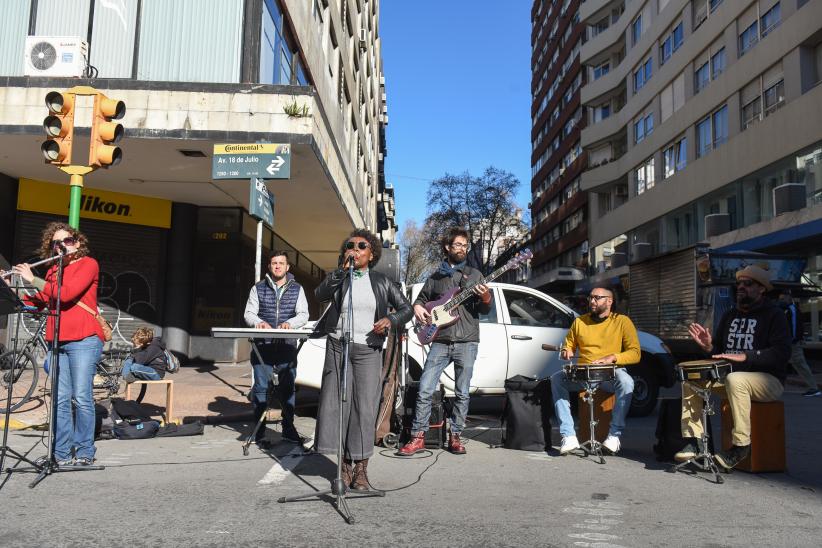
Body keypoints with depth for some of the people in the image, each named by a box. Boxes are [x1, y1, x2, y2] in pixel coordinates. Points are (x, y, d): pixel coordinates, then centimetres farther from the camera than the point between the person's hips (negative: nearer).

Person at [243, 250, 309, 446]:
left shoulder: (297, 289, 10)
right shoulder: (258, 288, 9)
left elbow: (303, 314, 2)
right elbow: (249, 313, 6)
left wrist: (290, 323, -18)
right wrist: (259, 322, -16)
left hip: (287, 344, 1)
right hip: (263, 345, -1)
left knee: (288, 387, 6)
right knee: (261, 387, -1)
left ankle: (288, 429, 18)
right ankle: (260, 433, 8)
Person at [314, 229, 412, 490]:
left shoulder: (382, 282, 11)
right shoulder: (337, 278, 9)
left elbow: (406, 307, 14)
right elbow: (320, 294, -12)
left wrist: (391, 320, -5)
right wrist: (343, 270, -19)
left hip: (368, 350, 0)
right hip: (338, 347, 0)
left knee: (365, 407, -4)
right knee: (337, 403, -3)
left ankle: (361, 468, 3)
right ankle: (345, 465, 7)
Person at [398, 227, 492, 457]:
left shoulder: (474, 274, 10)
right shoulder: (435, 277, 15)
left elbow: (485, 310, 6)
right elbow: (421, 298, 25)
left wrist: (485, 298, -17)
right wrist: (418, 308, 2)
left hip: (466, 342, -1)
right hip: (440, 342, 1)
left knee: (462, 393, 3)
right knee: (425, 390, -5)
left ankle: (455, 437, 15)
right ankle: (418, 437, 3)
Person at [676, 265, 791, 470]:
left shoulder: (774, 315, -6)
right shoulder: (729, 316, 15)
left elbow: (781, 353, -19)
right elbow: (718, 349, 19)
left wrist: (744, 356, -28)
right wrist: (708, 346, -5)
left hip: (768, 379, -7)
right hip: (729, 375, 7)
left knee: (735, 380, -38)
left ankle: (741, 445, -27)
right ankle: (694, 440, -9)